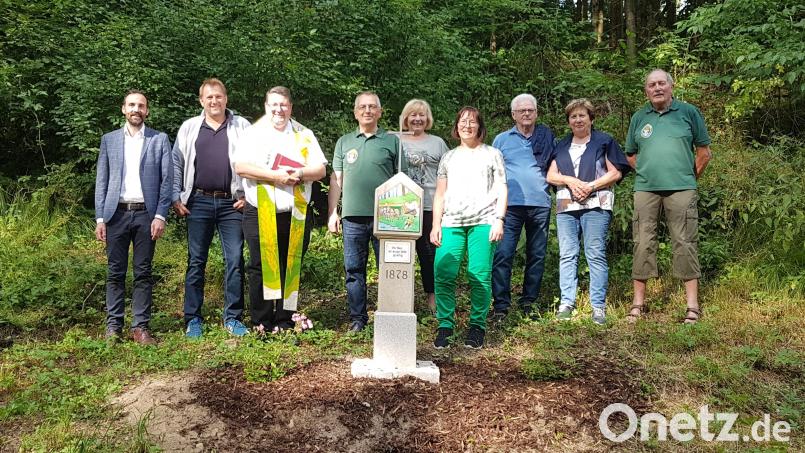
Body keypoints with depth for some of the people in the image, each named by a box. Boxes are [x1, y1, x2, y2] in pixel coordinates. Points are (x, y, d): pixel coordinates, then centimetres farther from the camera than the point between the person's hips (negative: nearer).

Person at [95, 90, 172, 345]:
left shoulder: (160, 140, 6)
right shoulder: (109, 140, 10)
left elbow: (166, 179, 1)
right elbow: (101, 180, 9)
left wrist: (160, 216, -7)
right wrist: (99, 218, 2)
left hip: (146, 214, -1)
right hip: (116, 213, 1)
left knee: (143, 273, 3)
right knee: (115, 273, 4)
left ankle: (140, 327, 8)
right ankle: (113, 325, 12)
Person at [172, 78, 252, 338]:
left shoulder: (242, 127, 6)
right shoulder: (189, 128, 9)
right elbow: (176, 164, 10)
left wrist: (248, 195, -3)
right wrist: (176, 198, 3)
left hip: (232, 203, -1)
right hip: (198, 202, 1)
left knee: (235, 260, -1)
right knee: (196, 261, 5)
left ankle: (233, 318, 9)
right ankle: (192, 319, 14)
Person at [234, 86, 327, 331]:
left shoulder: (305, 135, 14)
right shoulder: (253, 133, 7)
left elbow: (320, 170, 6)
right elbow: (240, 166, -8)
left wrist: (300, 174, -14)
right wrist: (276, 176, -15)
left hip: (296, 216, 2)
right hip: (259, 215, -2)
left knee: (291, 270, 7)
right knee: (260, 269, 1)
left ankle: (285, 322, 17)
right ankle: (262, 324, 11)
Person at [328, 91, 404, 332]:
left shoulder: (392, 141, 7)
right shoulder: (344, 142, 13)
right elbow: (336, 180, 13)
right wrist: (332, 212, 6)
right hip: (352, 216, 2)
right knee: (354, 269, 6)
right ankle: (357, 317, 16)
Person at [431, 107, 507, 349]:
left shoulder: (492, 154, 14)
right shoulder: (449, 157, 22)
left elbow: (501, 190, 8)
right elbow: (440, 194, 19)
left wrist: (499, 220, -5)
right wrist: (435, 225, 9)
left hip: (483, 222, -2)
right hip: (451, 223, 3)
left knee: (480, 277, -6)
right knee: (443, 275, -9)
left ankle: (477, 327, 5)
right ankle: (445, 325, 1)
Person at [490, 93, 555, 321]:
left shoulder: (547, 137, 13)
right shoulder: (502, 139, 11)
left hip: (540, 204, 2)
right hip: (510, 204, -2)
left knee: (537, 256, 7)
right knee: (503, 255, -10)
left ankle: (529, 302, 17)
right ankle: (501, 305, -6)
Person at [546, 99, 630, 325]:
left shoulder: (604, 141, 9)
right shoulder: (561, 146, 21)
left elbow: (615, 173, 1)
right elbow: (550, 175, 12)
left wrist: (590, 186, -11)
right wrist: (570, 181, -7)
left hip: (595, 205, -4)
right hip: (566, 206, 4)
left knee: (596, 255, -8)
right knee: (567, 255, -1)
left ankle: (598, 306, -5)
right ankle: (566, 303, 2)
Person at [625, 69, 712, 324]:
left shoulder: (688, 112, 6)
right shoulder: (639, 117, 12)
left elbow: (704, 152, 9)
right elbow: (631, 154, 20)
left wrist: (690, 178, 10)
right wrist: (646, 173, 11)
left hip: (680, 189, -2)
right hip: (645, 189, 2)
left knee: (685, 243, -3)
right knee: (643, 243, 1)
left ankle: (692, 304, 2)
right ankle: (638, 303, 8)